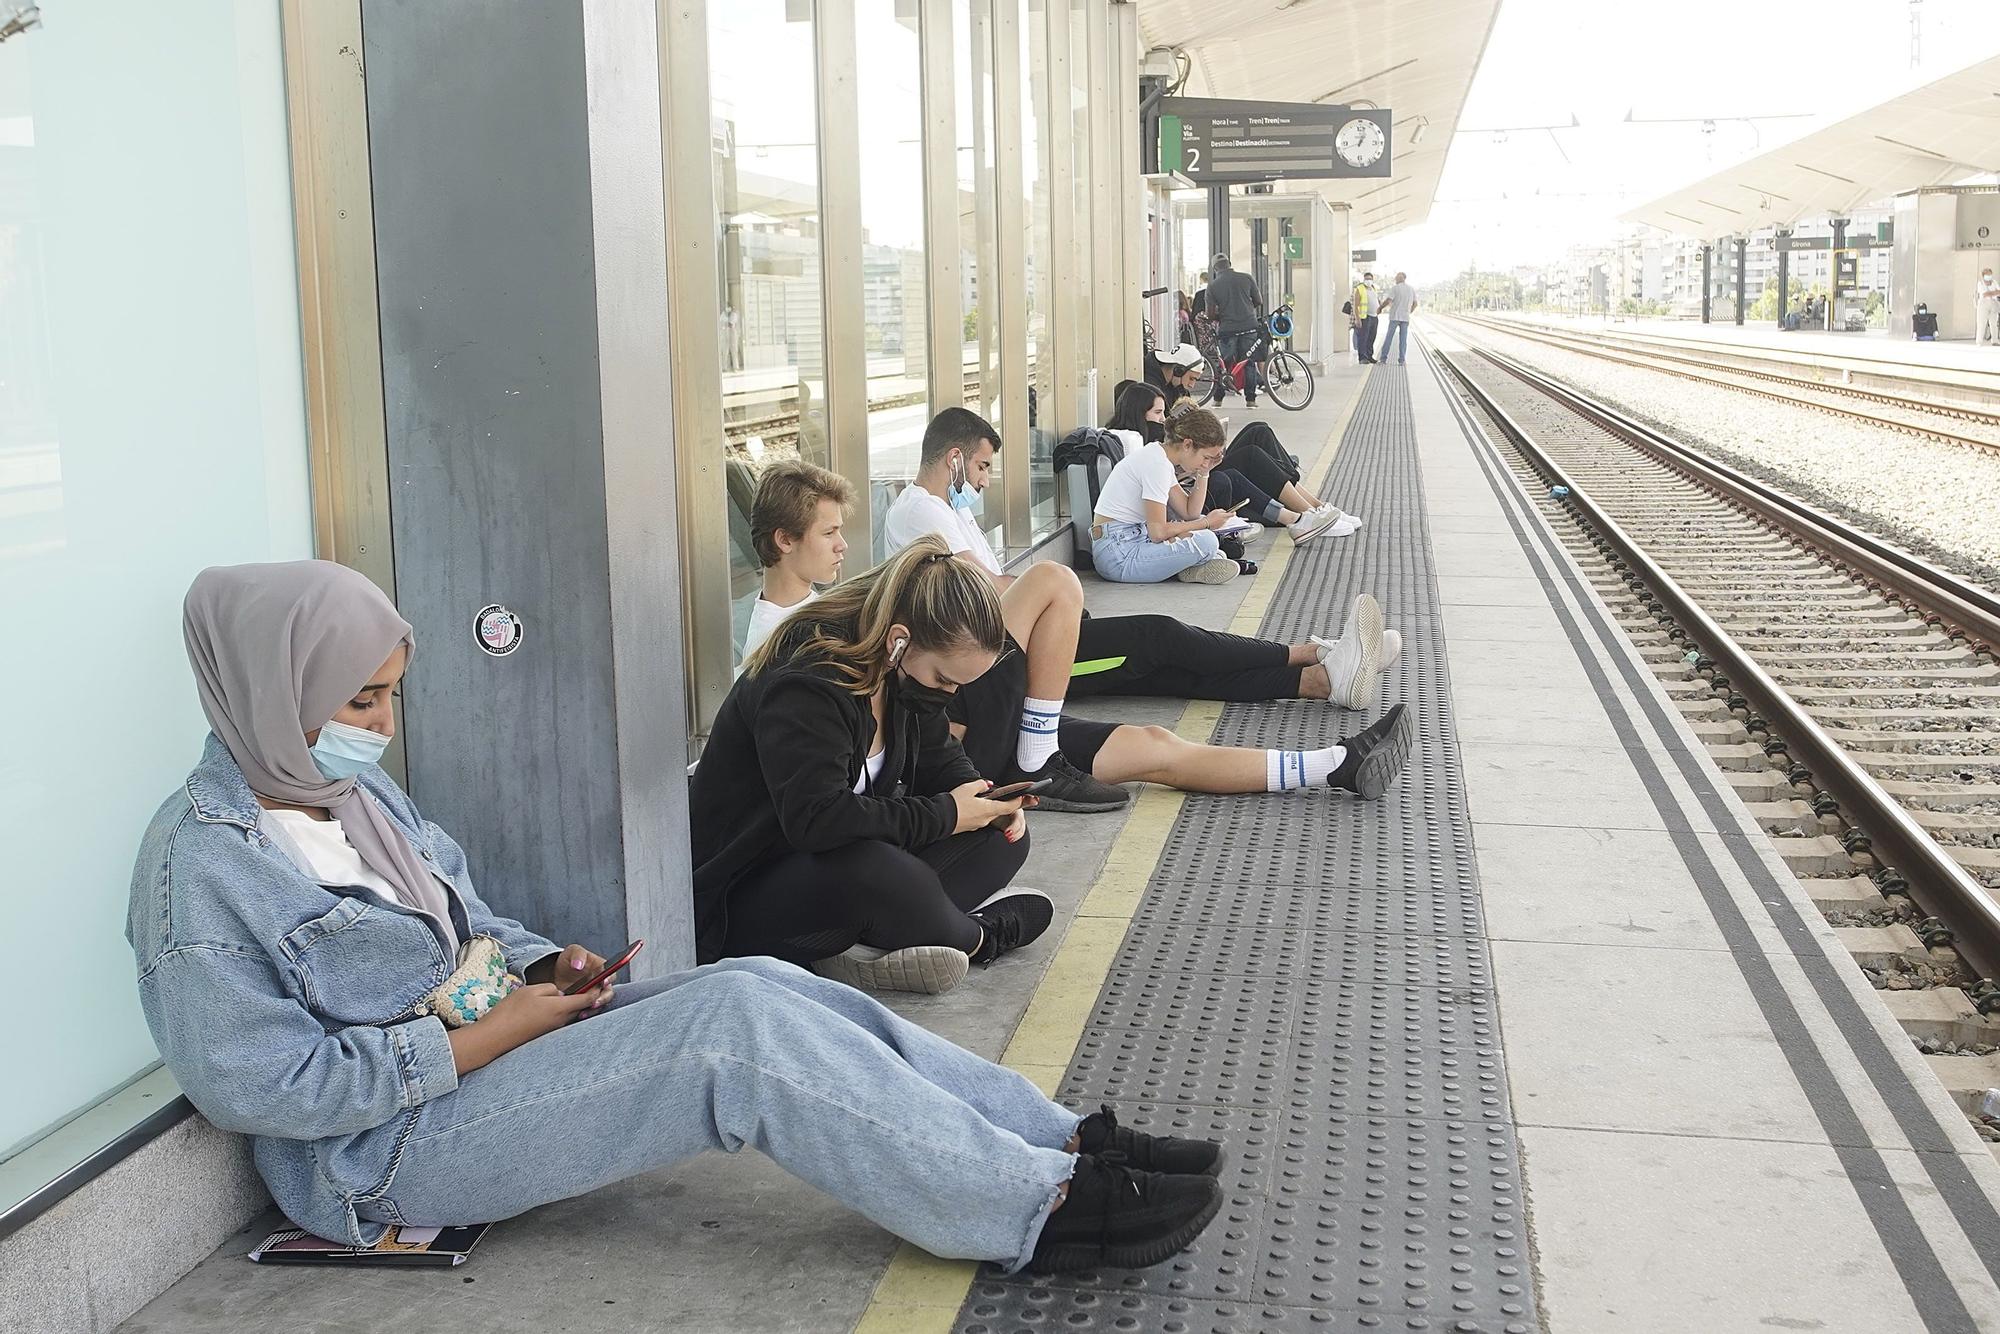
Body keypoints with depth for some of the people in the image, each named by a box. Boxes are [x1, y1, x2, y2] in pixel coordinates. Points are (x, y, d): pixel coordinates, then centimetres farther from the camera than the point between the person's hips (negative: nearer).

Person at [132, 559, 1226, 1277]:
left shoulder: (348, 787, 10)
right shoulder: (200, 864, -17)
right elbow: (262, 1086, -22)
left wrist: (538, 966, -3)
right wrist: (489, 1035, -20)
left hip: (485, 1035, 8)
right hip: (386, 1150, -8)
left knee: (763, 985, -12)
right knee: (737, 1031, -25)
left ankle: (1068, 1144, -11)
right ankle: (1043, 1210, -19)